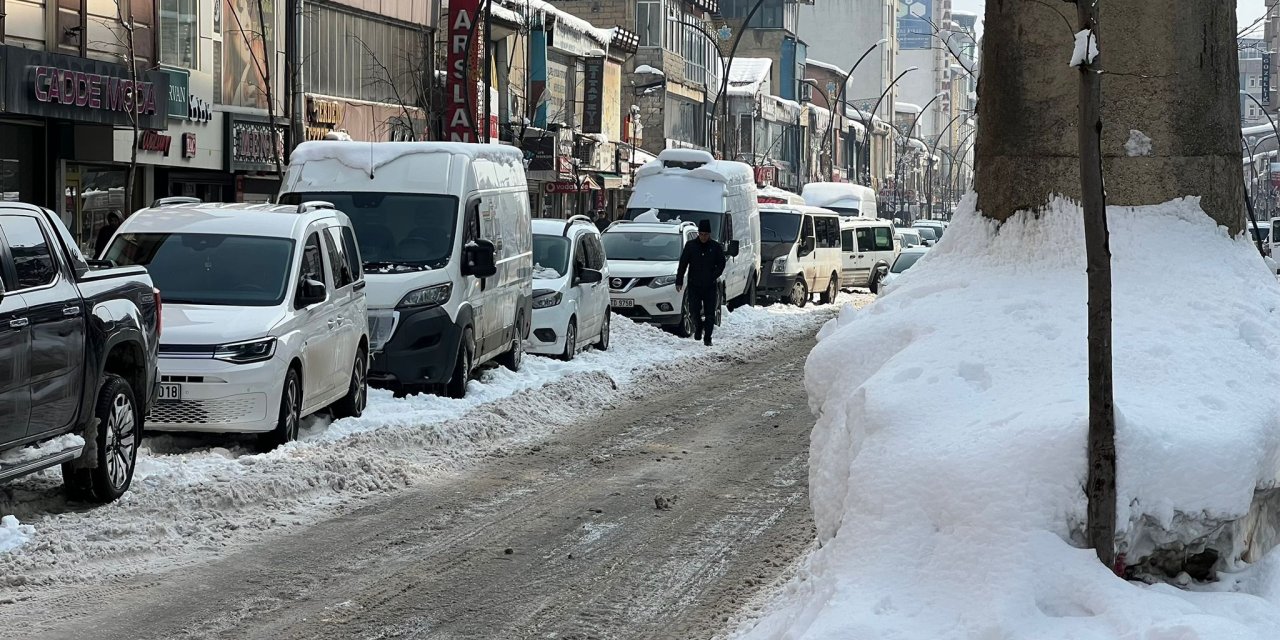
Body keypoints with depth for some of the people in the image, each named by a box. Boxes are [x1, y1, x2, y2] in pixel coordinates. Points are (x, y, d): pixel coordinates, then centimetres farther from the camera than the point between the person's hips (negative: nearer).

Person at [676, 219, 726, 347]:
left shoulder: (716, 247, 2)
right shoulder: (690, 245, 2)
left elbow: (721, 265, 5)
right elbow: (682, 264, 4)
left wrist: (713, 277, -12)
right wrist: (679, 281, -1)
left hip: (710, 286, 0)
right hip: (694, 285, 0)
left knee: (710, 313, -2)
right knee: (694, 310, -1)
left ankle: (707, 338, 5)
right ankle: (698, 327, 29)